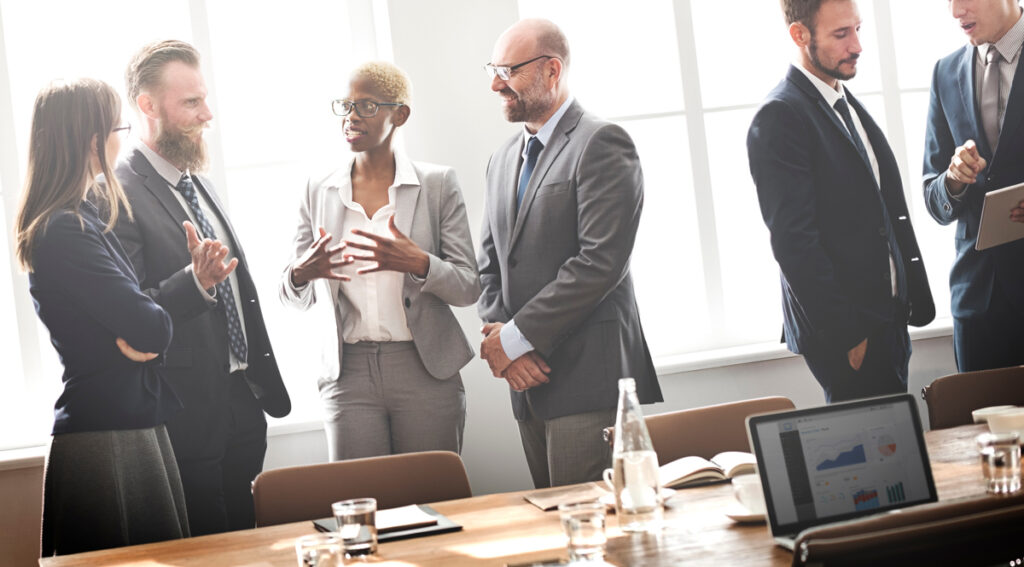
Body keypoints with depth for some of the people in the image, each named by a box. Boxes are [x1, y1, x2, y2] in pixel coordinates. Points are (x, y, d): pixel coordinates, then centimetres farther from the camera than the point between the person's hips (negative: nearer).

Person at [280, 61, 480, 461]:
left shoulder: (438, 184, 2)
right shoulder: (318, 193, 9)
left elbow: (468, 288, -1)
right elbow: (297, 300, 12)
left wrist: (418, 263, -20)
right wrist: (300, 274, -11)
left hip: (425, 371, -1)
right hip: (349, 374, 2)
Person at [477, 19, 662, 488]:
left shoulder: (601, 144, -6)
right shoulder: (503, 159, 20)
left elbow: (601, 261, -16)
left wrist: (516, 336, -14)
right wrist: (500, 341, -2)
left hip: (589, 379, -8)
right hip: (529, 379, 8)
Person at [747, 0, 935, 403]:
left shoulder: (848, 106, 16)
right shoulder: (779, 119, -14)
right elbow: (794, 243, -19)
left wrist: (916, 296, 10)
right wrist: (847, 335, -19)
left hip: (888, 320, 8)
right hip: (845, 332, -8)